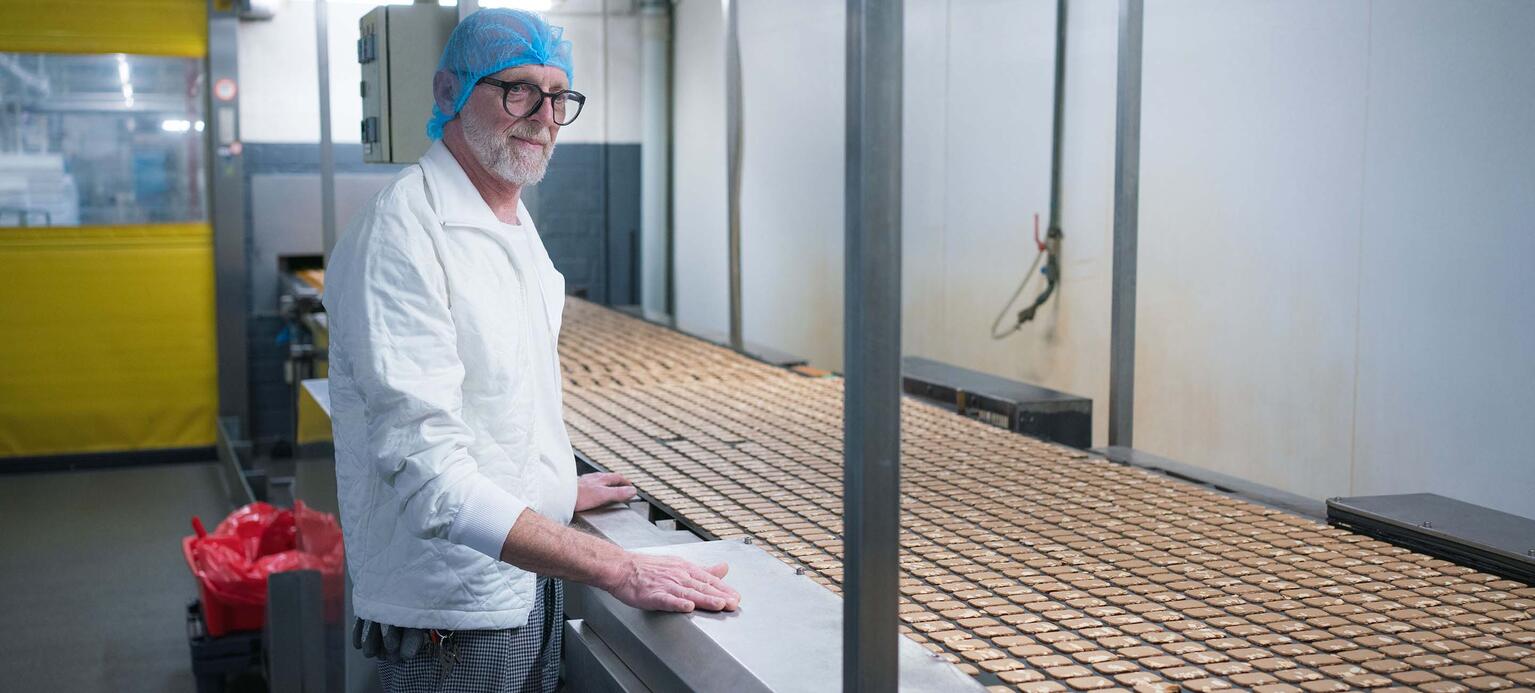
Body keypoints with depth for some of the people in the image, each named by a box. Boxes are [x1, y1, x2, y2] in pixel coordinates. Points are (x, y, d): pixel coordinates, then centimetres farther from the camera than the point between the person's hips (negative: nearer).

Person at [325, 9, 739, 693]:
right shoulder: (401, 234, -20)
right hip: (455, 617, -8)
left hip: (530, 582, 8)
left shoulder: (514, 222, 11)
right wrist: (618, 568, -31)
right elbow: (429, 475, -28)